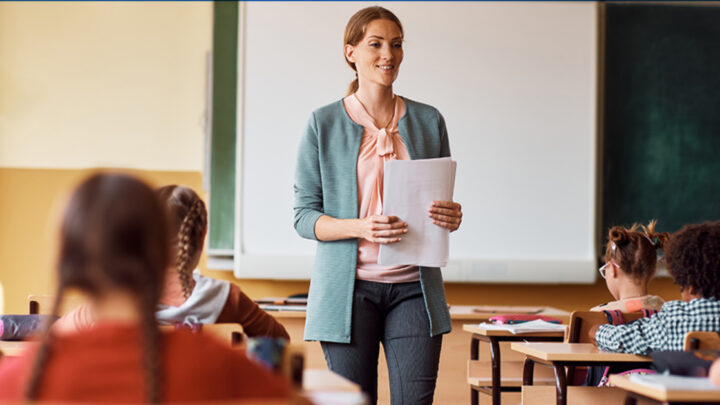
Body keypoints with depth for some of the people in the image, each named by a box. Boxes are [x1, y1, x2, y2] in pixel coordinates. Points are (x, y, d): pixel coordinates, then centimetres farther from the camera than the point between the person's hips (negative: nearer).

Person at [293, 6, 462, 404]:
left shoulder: (428, 121, 10)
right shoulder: (324, 125, 2)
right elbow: (305, 216, 0)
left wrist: (451, 217, -7)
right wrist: (359, 227, -18)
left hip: (414, 288, 2)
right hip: (349, 289, -2)